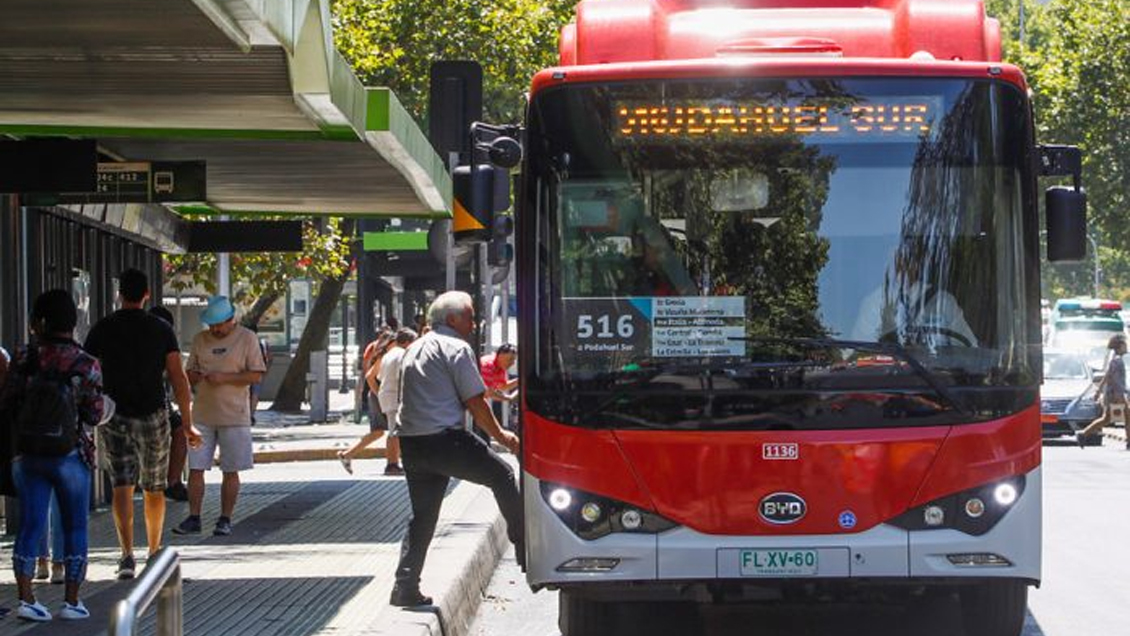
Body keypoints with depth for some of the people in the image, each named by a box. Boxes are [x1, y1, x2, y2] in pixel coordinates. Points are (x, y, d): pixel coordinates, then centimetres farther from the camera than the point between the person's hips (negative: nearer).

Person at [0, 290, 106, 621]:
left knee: (30, 524, 7)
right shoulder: (85, 364, -8)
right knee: (75, 526, 9)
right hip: (70, 454, -2)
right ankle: (71, 600, 11)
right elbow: (94, 414, -8)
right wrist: (106, 406, 13)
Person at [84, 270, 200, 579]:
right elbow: (178, 378, -2)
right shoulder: (161, 329, 0)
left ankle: (127, 553, -22)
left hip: (116, 417, -1)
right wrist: (188, 422, 3)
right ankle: (154, 552, 27)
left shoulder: (102, 330, 0)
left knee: (122, 486, -5)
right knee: (154, 489, 15)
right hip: (153, 416, 1)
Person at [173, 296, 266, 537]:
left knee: (230, 471, 2)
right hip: (202, 414, 3)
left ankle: (225, 519, 10)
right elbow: (190, 373, 16)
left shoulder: (247, 338, -2)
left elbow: (256, 375, -6)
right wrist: (194, 376, -8)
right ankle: (193, 518, 5)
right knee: (195, 468, 0)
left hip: (234, 415, -3)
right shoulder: (200, 340, 10)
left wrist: (224, 378, -16)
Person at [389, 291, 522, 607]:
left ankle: (406, 587, 7)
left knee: (422, 516, 12)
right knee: (502, 475, 9)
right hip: (445, 439, -8)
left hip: (411, 442, 8)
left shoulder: (413, 350, 20)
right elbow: (475, 402, -8)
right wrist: (500, 435, 4)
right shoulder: (456, 348, -6)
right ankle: (524, 548, 11)